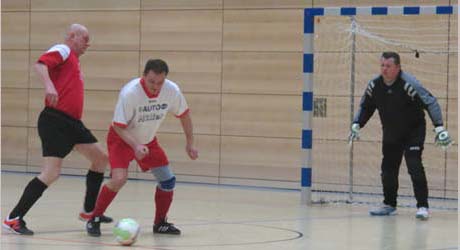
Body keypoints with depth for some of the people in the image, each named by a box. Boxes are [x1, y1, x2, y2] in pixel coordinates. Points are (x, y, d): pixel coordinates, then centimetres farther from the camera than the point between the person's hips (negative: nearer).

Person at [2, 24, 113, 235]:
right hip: (55, 121, -10)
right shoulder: (63, 50, -3)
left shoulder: (73, 60, 24)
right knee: (51, 173, -17)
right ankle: (14, 219, -13)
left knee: (101, 159, 15)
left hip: (72, 122, 10)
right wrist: (49, 86, -37)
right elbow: (39, 65, -21)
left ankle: (89, 210, 25)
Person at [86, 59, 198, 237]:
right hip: (122, 139, -5)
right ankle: (94, 220, -7)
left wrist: (189, 143, 3)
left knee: (168, 180, 0)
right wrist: (135, 146, -38)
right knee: (119, 179, -24)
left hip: (148, 140, 5)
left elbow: (183, 115, 2)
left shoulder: (172, 90, -18)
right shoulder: (129, 93, -32)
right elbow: (118, 126, -25)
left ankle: (160, 223, 20)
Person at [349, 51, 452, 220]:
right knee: (388, 168, 8)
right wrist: (356, 125, 0)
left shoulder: (408, 84, -24)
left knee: (414, 165, -17)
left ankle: (422, 206, -14)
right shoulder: (374, 85, -7)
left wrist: (439, 128, -30)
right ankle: (389, 204, 24)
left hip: (413, 132, -6)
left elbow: (430, 102, -23)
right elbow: (366, 107, 10)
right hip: (390, 133, 6)